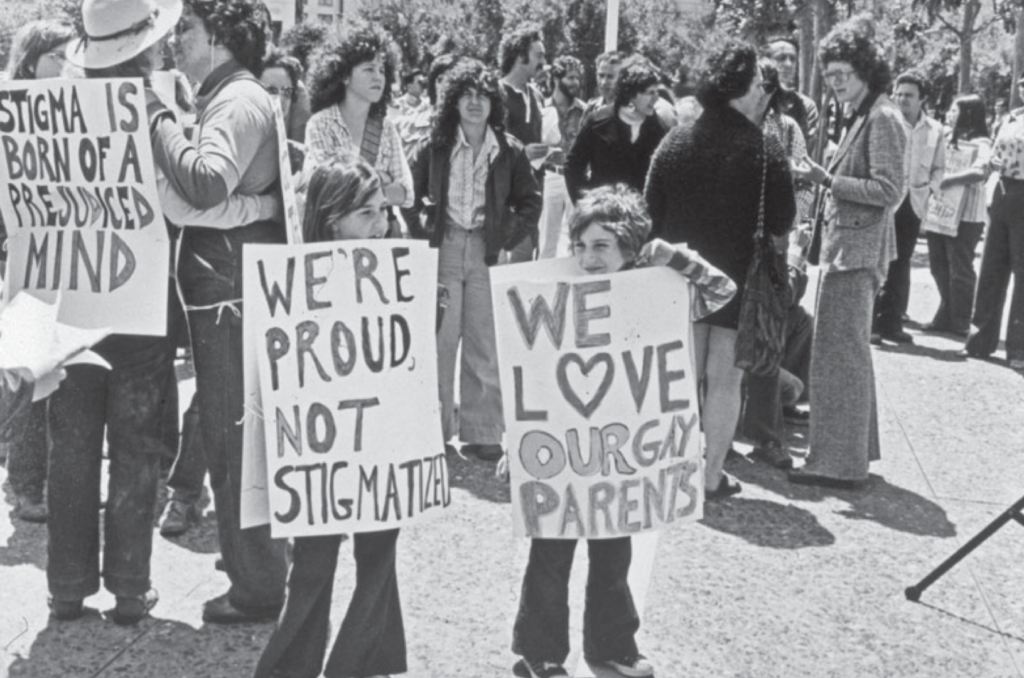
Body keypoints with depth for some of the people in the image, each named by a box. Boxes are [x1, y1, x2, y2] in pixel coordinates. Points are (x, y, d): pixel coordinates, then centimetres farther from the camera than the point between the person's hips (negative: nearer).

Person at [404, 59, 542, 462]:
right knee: (439, 342, -1)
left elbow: (530, 201, 10)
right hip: (444, 248, 0)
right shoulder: (435, 146, 3)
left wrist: (509, 239, -1)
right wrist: (422, 232, -1)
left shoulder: (509, 150, 4)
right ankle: (436, 430, 8)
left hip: (488, 251, 0)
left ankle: (482, 433, 8)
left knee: (485, 345, 1)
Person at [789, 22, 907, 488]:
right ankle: (852, 450, 30)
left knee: (839, 353, -6)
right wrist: (824, 178, 7)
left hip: (856, 251, -10)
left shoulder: (882, 119, -13)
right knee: (849, 352, 18)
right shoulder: (864, 117, 15)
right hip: (847, 248, 10)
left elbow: (888, 191, -19)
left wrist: (828, 181, -19)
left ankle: (839, 463, 0)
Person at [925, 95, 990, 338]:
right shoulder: (948, 139, 14)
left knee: (960, 269, 1)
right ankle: (947, 315, 27)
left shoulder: (980, 144, -9)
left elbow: (981, 172, -26)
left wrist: (950, 179, -25)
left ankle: (960, 323, 12)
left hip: (965, 216, -7)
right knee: (939, 266, 13)